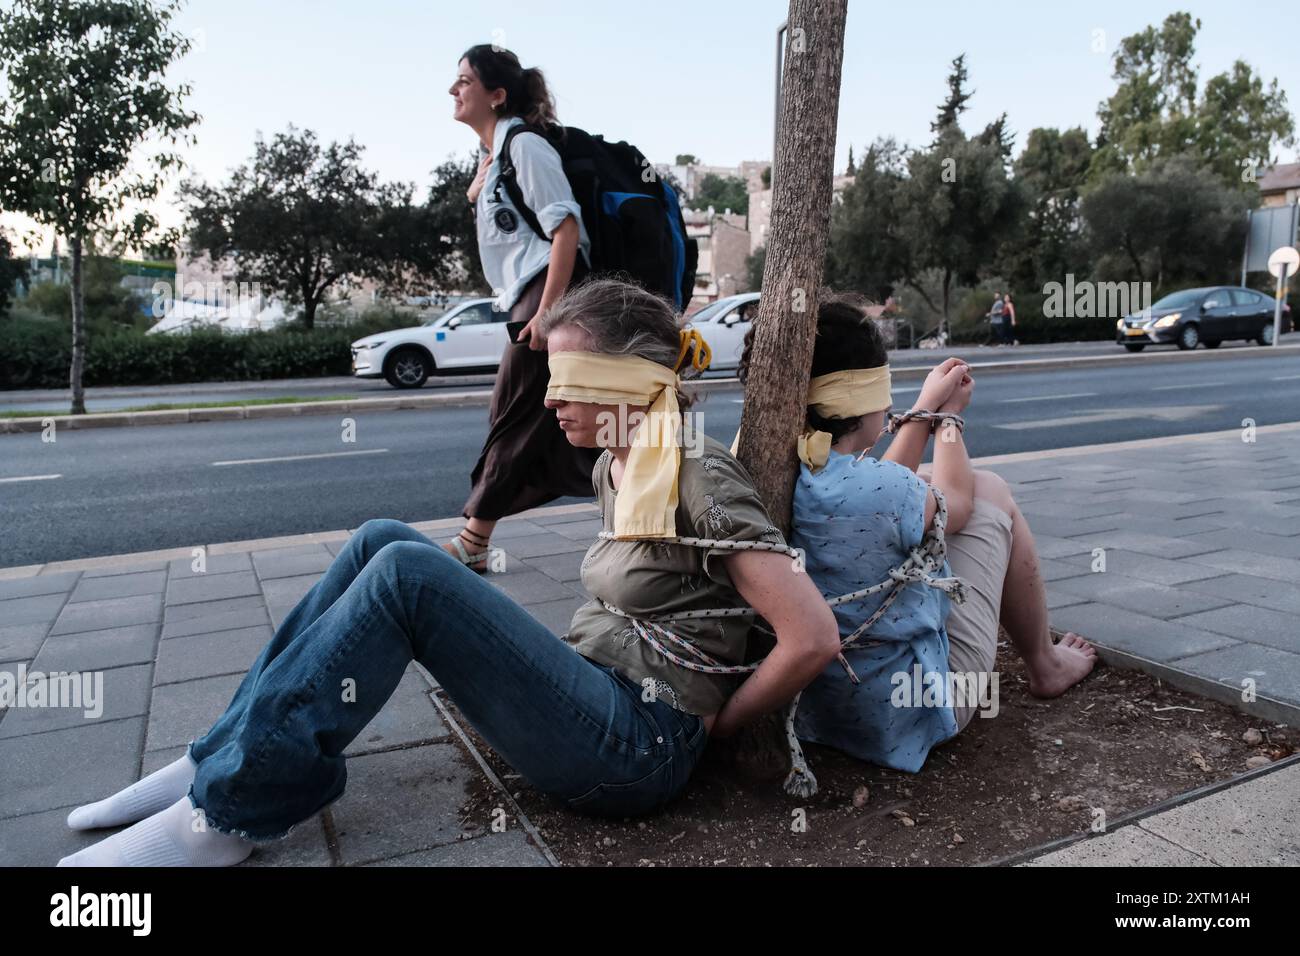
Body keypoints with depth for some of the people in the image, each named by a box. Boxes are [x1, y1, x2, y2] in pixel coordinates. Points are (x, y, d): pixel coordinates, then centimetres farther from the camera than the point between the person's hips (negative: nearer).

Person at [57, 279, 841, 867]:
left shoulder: (702, 478, -15)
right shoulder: (614, 467, 10)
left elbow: (814, 638, -20)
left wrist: (711, 725, -8)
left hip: (640, 750, -8)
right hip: (591, 690, 9)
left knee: (404, 574, -23)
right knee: (384, 541, -3)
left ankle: (231, 811, -11)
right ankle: (227, 757, -1)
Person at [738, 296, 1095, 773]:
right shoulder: (878, 489, -33)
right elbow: (954, 502, -6)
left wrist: (925, 409, 13)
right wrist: (948, 415, 11)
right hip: (915, 709, -6)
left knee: (921, 484, 20)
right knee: (990, 491, 8)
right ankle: (1044, 666, 30)